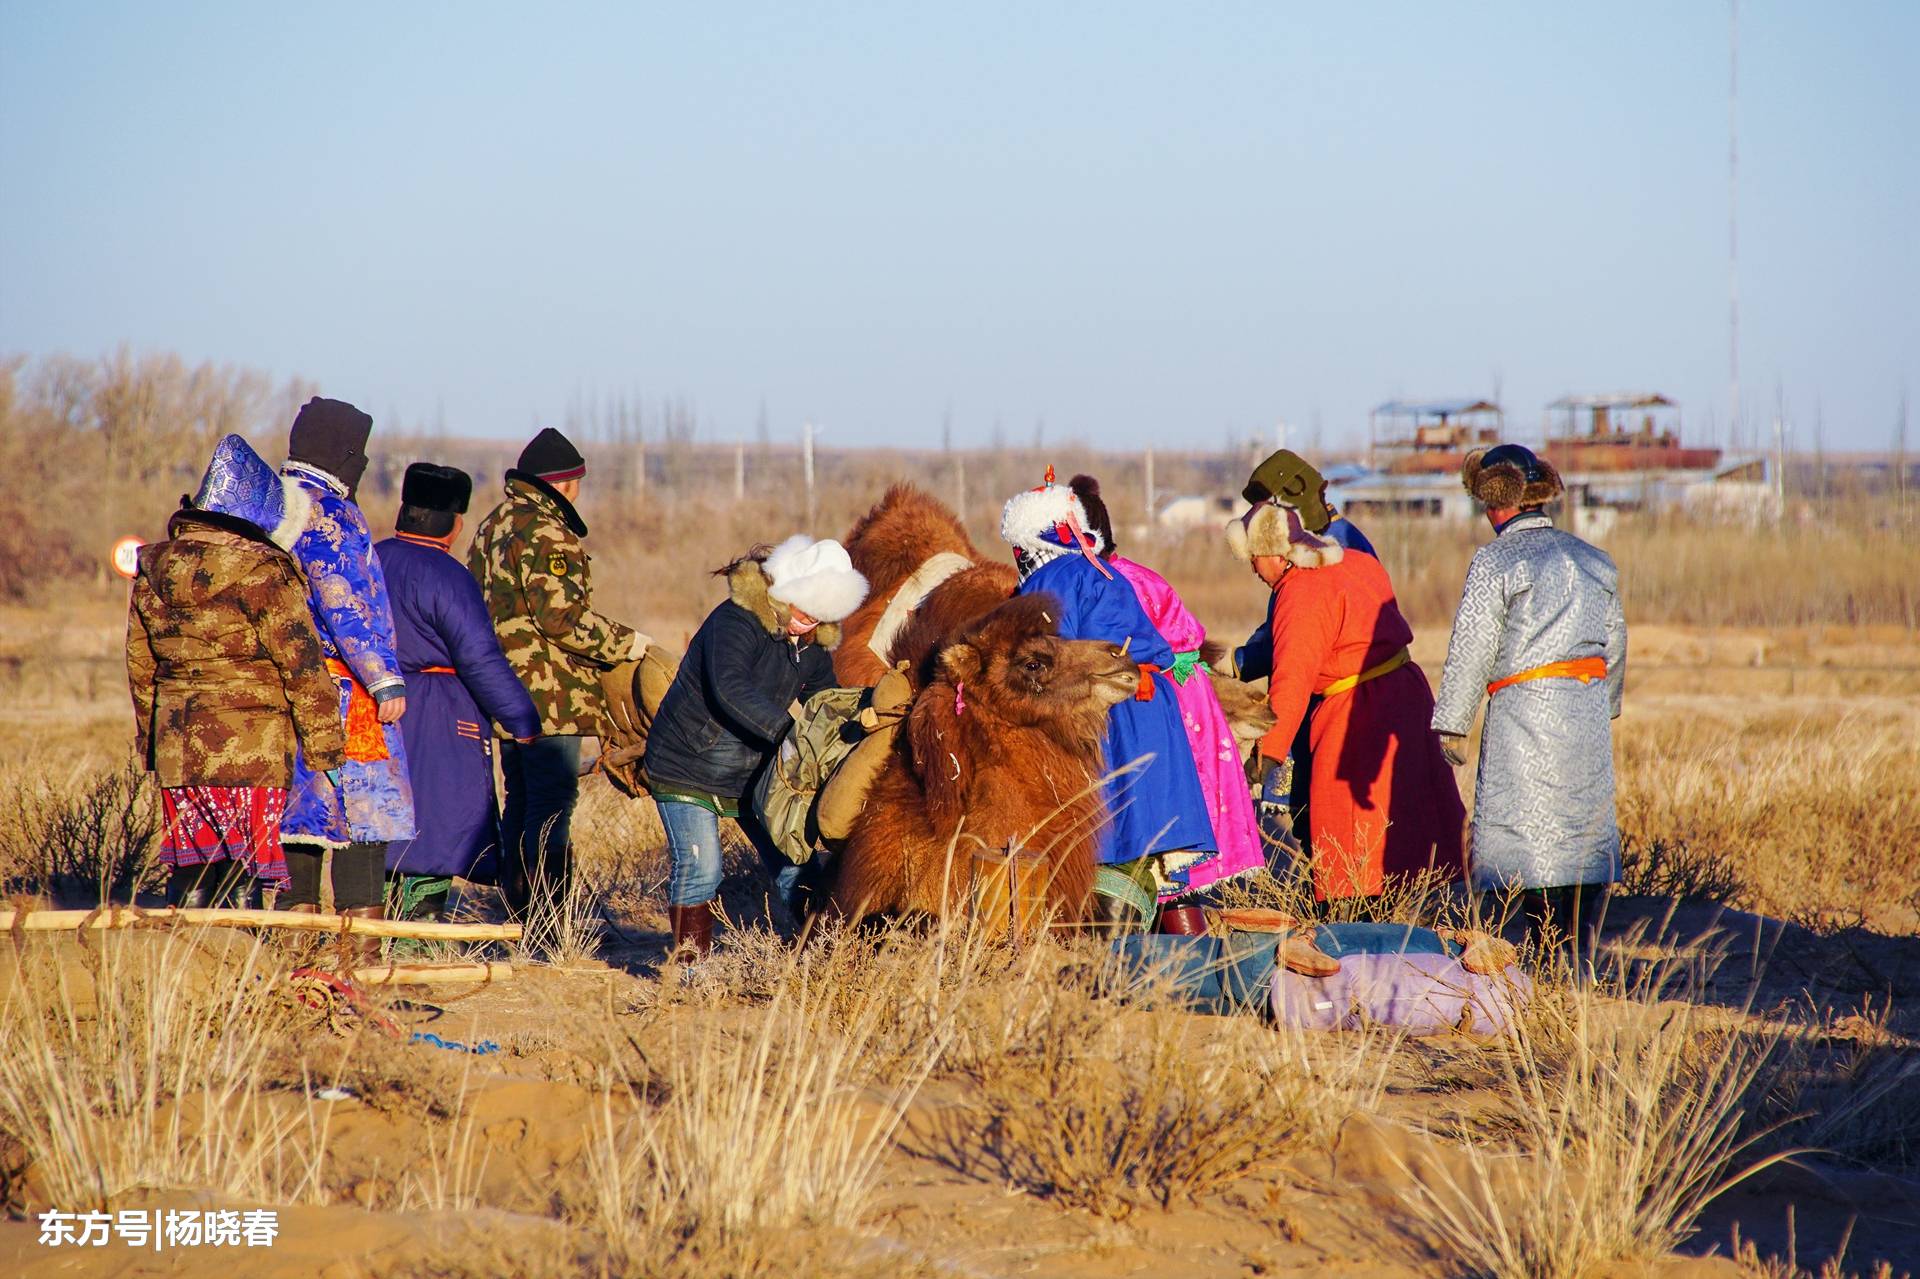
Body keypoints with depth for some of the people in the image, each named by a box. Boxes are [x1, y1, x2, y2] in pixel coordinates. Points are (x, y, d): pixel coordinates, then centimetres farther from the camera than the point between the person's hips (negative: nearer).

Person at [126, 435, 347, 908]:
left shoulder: (152, 574, 7)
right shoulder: (262, 574, -13)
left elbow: (141, 666, 16)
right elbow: (302, 666, -9)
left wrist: (151, 742, 26)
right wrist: (325, 744, 0)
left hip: (177, 748, 6)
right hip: (251, 747, -6)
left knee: (190, 872, 12)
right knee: (240, 874, -2)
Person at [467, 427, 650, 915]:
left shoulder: (491, 528, 16)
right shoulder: (546, 535, -15)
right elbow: (563, 616, -21)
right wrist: (626, 642, -10)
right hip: (549, 695, -10)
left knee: (521, 802, 16)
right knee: (552, 806, -8)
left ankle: (519, 911, 21)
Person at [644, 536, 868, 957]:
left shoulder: (813, 646, 1)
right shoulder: (736, 622, -24)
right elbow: (730, 689, -38)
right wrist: (788, 730, -46)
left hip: (754, 772, 7)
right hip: (687, 766, -7)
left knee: (792, 864, 5)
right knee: (699, 867, -13)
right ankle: (690, 962, -4)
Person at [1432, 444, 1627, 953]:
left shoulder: (1494, 562, -7)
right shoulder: (1593, 559, 12)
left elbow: (1471, 650, -8)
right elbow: (1614, 644, 18)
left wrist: (1451, 724, -2)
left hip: (1525, 712, -6)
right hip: (1589, 711, 6)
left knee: (1527, 840, -2)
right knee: (1586, 833, 12)